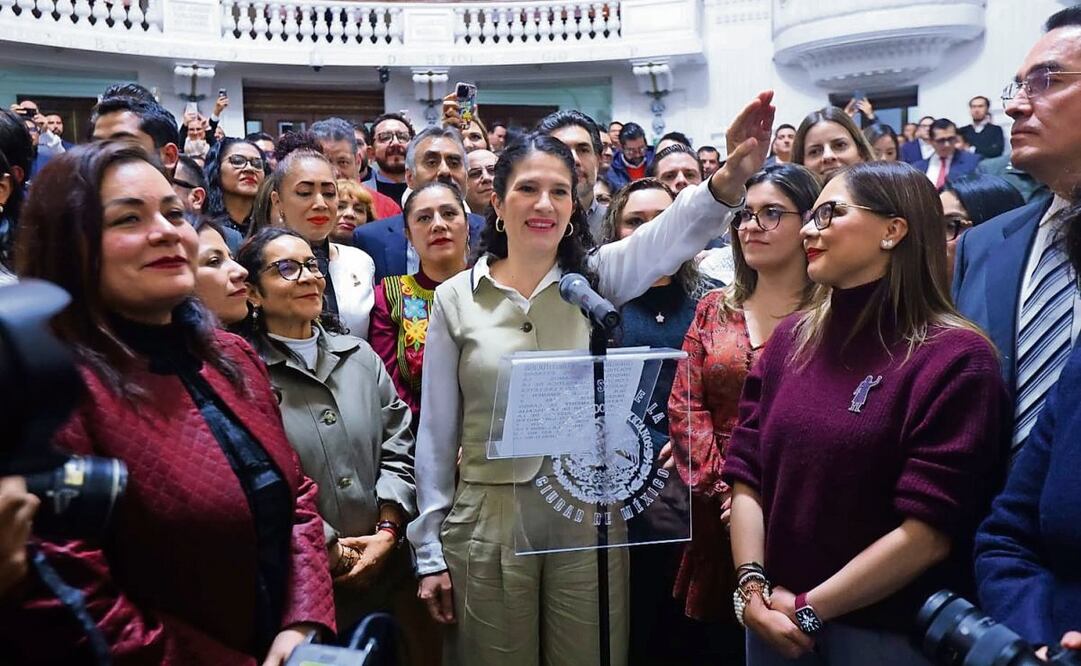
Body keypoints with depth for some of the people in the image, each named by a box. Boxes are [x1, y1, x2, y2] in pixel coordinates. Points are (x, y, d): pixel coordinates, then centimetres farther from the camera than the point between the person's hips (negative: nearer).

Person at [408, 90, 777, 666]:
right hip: (488, 524, 0)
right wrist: (430, 550, 1)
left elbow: (675, 230, -20)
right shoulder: (455, 298, -1)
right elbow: (437, 430, 1)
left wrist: (729, 180, -41)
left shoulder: (596, 277, 0)